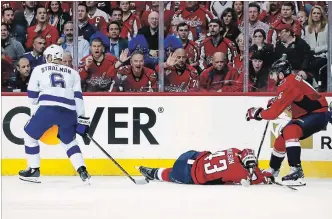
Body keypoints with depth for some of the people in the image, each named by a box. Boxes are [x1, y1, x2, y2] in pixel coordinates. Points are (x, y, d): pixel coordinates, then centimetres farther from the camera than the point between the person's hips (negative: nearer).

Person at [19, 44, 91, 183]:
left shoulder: (39, 69, 18)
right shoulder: (73, 72, 23)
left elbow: (32, 97, 18)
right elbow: (78, 96, 14)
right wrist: (82, 118, 13)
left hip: (48, 108, -3)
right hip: (68, 111, 3)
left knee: (30, 135, 20)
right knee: (69, 141, 23)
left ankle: (33, 170, 19)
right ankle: (82, 170, 6)